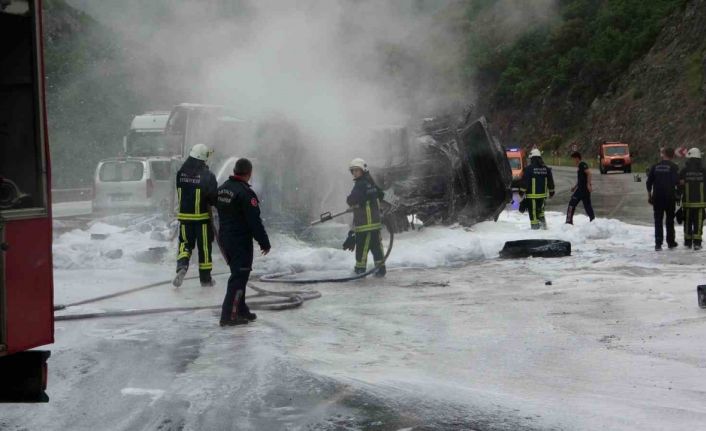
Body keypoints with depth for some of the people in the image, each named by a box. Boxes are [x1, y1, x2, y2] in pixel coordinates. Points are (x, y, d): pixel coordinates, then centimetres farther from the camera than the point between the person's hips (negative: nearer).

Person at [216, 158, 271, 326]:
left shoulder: (222, 188, 8)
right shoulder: (245, 193, -19)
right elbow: (255, 221, -19)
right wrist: (264, 242, -11)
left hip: (224, 238, 9)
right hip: (241, 241, -9)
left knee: (238, 274, 19)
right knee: (239, 276, -4)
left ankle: (240, 310, 26)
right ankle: (229, 315, -7)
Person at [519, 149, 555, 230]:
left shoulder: (529, 168, -13)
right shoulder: (546, 168, 5)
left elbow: (525, 181, -13)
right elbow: (550, 181, 11)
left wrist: (522, 191, -5)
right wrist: (551, 192, 20)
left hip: (532, 195, -5)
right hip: (542, 194, 6)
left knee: (533, 211, 0)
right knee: (540, 209, 25)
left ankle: (535, 225, 0)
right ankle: (542, 220, 17)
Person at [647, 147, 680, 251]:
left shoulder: (655, 167, 4)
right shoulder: (674, 167, -6)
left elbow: (649, 182, 5)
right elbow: (677, 182, -14)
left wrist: (649, 195, 13)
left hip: (657, 197, 2)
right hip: (670, 197, -2)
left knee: (658, 221, 4)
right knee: (670, 220, 10)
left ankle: (658, 243, -2)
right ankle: (670, 242, 15)